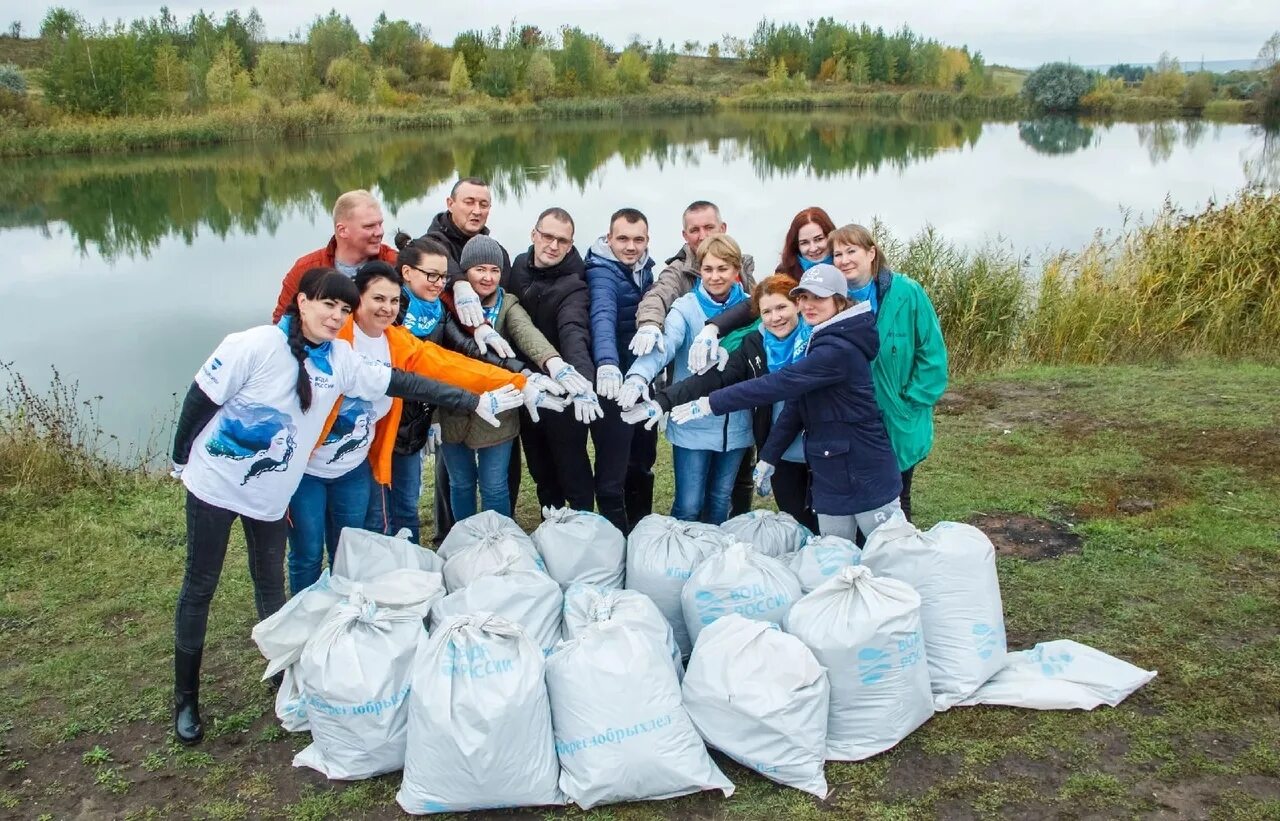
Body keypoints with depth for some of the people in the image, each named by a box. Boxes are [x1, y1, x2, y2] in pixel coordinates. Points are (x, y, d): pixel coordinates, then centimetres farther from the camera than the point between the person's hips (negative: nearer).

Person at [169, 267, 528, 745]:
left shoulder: (341, 359, -7)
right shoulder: (254, 346, -22)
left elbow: (402, 384, -6)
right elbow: (201, 399, -13)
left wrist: (474, 402, -8)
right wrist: (181, 459, -2)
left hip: (271, 494, 4)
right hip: (214, 484, -4)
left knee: (272, 587, 14)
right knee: (200, 586, 7)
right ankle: (185, 698, 21)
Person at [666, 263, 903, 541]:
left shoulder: (840, 349, -18)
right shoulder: (820, 343, 14)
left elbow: (781, 384, -25)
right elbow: (795, 404, 13)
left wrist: (711, 403, -25)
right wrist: (768, 458, 9)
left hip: (867, 480, -9)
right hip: (831, 480, 9)